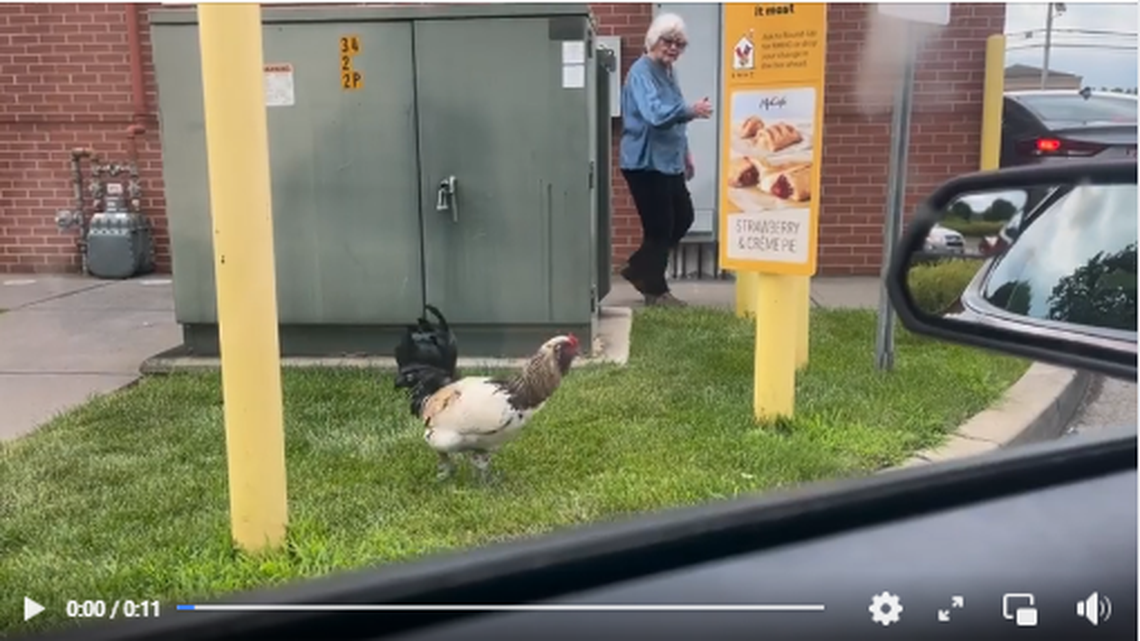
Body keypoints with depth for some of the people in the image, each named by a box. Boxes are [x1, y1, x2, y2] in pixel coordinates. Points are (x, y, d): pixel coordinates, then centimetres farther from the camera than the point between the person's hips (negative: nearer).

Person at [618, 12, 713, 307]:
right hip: (645, 163, -10)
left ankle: (639, 269, 26)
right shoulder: (641, 72, -16)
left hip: (668, 161, 10)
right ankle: (656, 290, 14)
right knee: (659, 227, -2)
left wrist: (685, 152, 21)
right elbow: (655, 114, -33)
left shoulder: (667, 72, 14)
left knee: (683, 218, 15)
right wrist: (692, 110, -43)